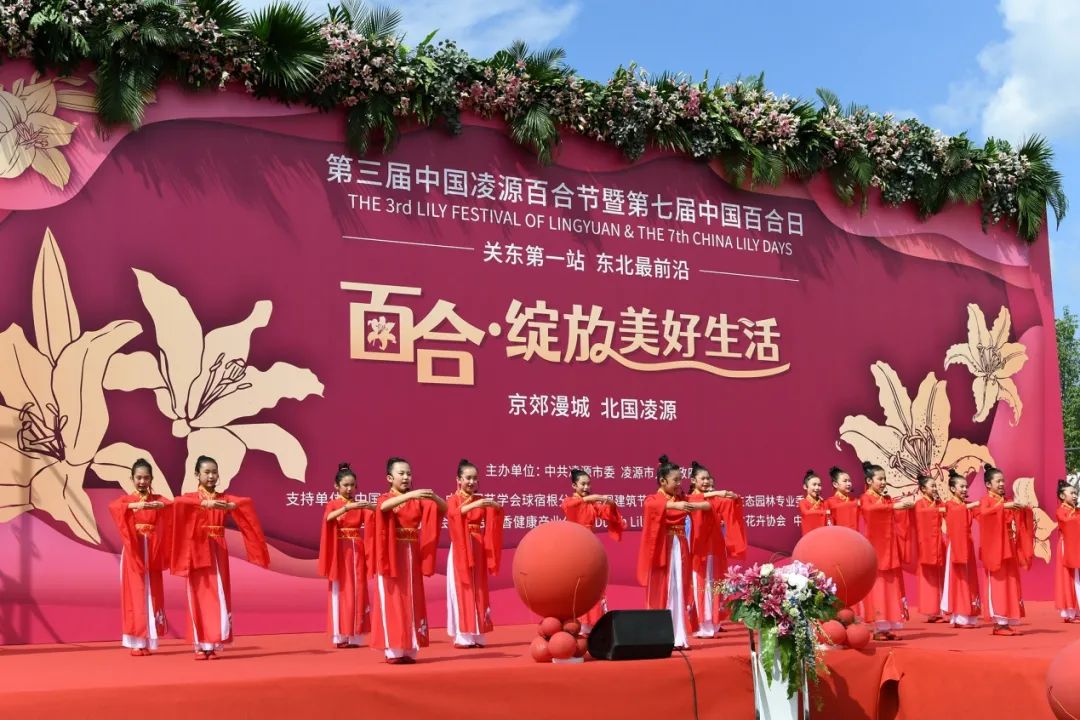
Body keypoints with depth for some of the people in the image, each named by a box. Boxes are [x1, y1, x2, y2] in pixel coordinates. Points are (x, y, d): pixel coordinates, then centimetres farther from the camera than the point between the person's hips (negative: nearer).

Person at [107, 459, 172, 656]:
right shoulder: (126, 500, 4)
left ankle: (148, 640, 9)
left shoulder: (158, 499, 7)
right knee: (135, 594, -2)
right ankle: (137, 642, 0)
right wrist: (133, 505, -36)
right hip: (133, 552, -1)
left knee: (152, 594, 2)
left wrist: (160, 505, -34)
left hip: (152, 553, 1)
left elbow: (175, 505, -14)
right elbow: (113, 507, -19)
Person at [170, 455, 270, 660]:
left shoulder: (224, 498, 10)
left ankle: (213, 644, 4)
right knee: (200, 596, -1)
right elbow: (177, 503, -23)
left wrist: (230, 506, -27)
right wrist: (204, 503, -35)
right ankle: (200, 646, 3)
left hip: (218, 552, 3)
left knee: (218, 595, -1)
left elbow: (247, 502, -8)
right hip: (198, 551, -2)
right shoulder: (191, 498, 1)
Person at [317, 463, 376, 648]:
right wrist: (347, 507, -36)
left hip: (357, 551, 3)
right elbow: (328, 518, -23)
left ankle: (354, 635, 5)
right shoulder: (333, 504, 0)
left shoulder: (359, 505, 9)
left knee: (357, 592, 2)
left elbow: (376, 515, -7)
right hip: (340, 551, -3)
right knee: (341, 592, -3)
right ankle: (340, 636, -1)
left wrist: (372, 507, -28)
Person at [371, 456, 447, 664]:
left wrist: (434, 497, -23)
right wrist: (409, 495, -40)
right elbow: (384, 506, -28)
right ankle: (393, 650, -4)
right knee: (392, 600, -5)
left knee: (412, 601, 3)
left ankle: (409, 649, 6)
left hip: (412, 557, 4)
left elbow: (444, 509, -2)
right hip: (392, 556, -4)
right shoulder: (385, 498, -2)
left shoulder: (418, 500, 8)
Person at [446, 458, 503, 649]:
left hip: (478, 549, 4)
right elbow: (454, 513, -23)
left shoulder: (480, 499, 11)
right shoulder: (453, 500, 0)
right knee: (461, 590, -5)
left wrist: (496, 506, -23)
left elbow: (496, 514, -2)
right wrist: (474, 505, -35)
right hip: (461, 549, -4)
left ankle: (476, 635, 7)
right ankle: (462, 636, -5)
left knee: (478, 591, 3)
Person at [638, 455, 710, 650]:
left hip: (680, 550, 4)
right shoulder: (654, 499, -4)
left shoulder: (682, 499, 11)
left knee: (679, 592, 1)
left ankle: (678, 637, 1)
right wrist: (675, 505, -42)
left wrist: (695, 506, -15)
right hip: (662, 551, -4)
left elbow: (708, 505, 7)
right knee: (660, 592, -2)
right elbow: (650, 505, -29)